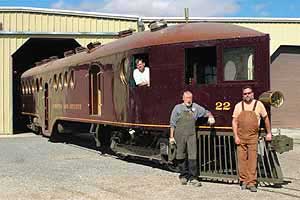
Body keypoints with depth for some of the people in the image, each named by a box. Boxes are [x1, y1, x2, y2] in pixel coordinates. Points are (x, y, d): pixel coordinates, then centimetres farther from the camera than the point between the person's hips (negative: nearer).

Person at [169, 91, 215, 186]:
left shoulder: (195, 107, 12)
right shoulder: (178, 108, 6)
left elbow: (205, 112, 22)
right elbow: (172, 123, 6)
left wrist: (210, 117, -2)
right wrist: (171, 137, 2)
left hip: (191, 135, 1)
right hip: (180, 135, -1)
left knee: (192, 156, -7)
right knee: (181, 157, 5)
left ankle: (193, 178, -3)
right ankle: (183, 176, 20)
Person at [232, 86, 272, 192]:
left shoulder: (258, 104, 3)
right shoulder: (238, 106, 5)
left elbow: (266, 118, 13)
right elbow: (234, 121, 4)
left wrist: (269, 133, 14)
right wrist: (236, 136, -4)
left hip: (253, 137, -1)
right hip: (241, 136, 1)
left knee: (252, 159, -5)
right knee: (242, 159, 3)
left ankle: (251, 183, -1)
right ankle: (244, 181, 14)